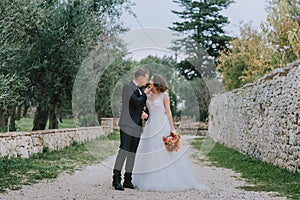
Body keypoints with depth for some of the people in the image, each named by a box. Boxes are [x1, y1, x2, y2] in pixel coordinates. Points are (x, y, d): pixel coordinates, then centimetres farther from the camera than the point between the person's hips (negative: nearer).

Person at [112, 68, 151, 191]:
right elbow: (137, 102, -16)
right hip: (127, 125, -8)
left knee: (132, 152, 5)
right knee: (124, 150, -15)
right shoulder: (128, 87, -6)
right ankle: (116, 179, -14)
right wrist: (145, 94, -1)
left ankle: (127, 180, 8)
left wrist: (144, 114, 4)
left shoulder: (140, 90, 19)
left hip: (137, 126, 8)